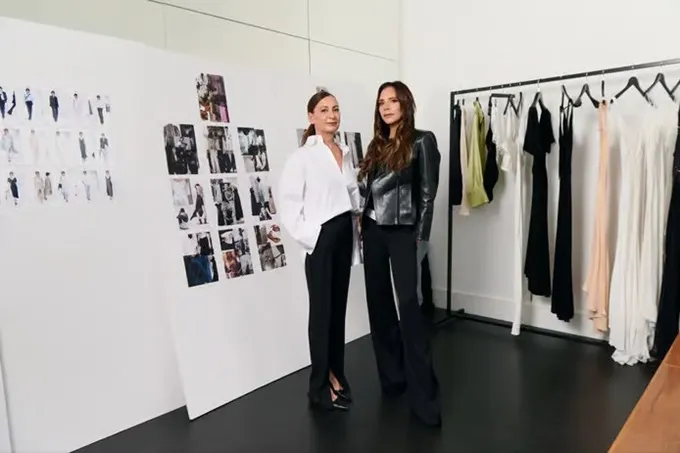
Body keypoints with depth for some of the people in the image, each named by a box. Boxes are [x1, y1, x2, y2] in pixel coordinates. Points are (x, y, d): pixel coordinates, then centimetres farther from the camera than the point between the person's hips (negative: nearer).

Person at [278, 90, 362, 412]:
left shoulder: (345, 153, 13)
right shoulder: (303, 156, -7)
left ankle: (336, 374, 27)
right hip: (321, 237, -6)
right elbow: (287, 203, -13)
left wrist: (358, 215, 0)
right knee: (321, 310, 1)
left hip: (345, 235, 6)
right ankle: (320, 386, 15)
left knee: (339, 307, 12)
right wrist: (307, 236, -15)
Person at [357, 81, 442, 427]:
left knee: (408, 304, -9)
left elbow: (428, 192, -4)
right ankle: (392, 376, 23)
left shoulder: (421, 141, -2)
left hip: (402, 231, -6)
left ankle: (423, 394, -1)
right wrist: (362, 225, 3)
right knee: (378, 303, 8)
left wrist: (420, 236, -7)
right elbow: (364, 189, 13)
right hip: (373, 231, 6)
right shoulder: (376, 145, 14)